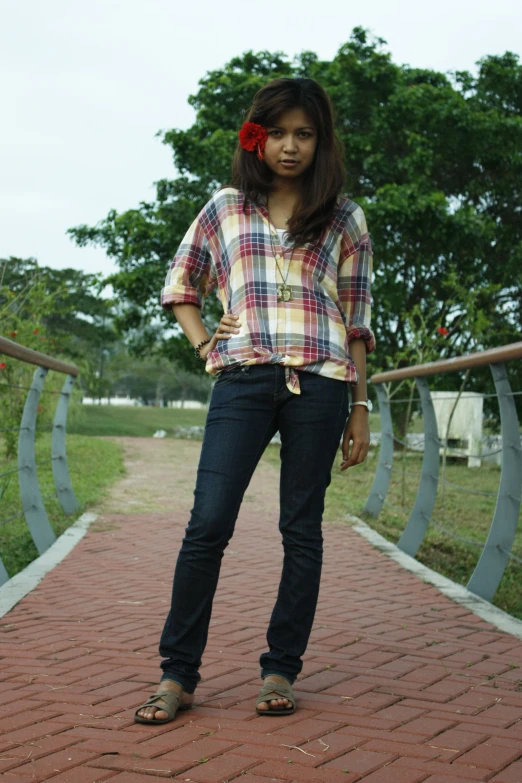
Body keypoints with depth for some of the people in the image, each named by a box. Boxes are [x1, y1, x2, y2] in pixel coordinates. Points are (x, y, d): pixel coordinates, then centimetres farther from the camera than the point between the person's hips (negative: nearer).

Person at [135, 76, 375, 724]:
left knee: (302, 529, 3)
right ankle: (177, 675, 0)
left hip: (318, 383, 0)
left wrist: (360, 409, 8)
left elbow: (357, 322, 11)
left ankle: (280, 670, 13)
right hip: (243, 379, 0)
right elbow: (180, 286, 23)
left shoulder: (344, 219, 11)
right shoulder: (226, 208, 13)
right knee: (208, 525, -8)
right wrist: (204, 345, 6)